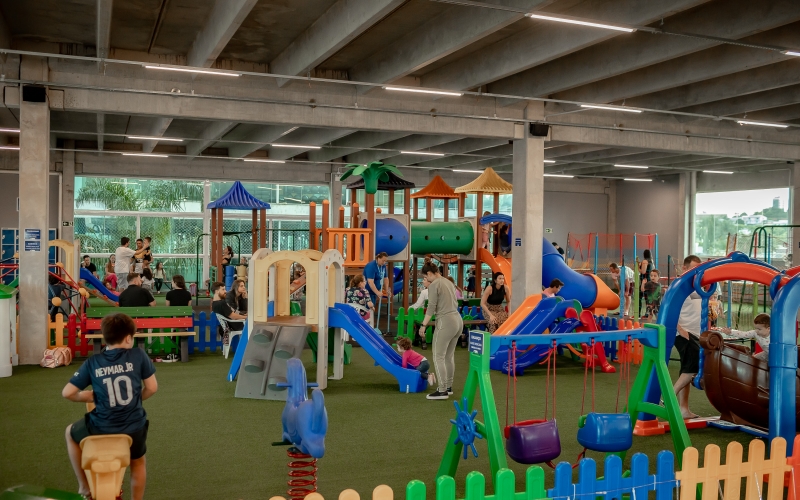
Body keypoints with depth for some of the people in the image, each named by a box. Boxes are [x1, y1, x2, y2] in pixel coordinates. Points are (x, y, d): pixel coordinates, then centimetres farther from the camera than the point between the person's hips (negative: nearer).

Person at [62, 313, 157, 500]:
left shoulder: (92, 362, -5)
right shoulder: (138, 355, -7)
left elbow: (67, 392, -4)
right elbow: (152, 388, -3)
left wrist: (90, 396, 14)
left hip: (101, 428, 0)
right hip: (134, 428, 0)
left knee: (71, 432, 35)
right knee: (138, 461, 34)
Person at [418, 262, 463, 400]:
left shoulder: (434, 285, -8)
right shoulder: (449, 283, 16)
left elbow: (431, 308, -14)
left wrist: (423, 325, -10)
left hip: (445, 322, -9)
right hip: (457, 320, 9)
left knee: (438, 357, -4)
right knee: (449, 356, 17)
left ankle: (442, 391, -5)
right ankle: (449, 387, 24)